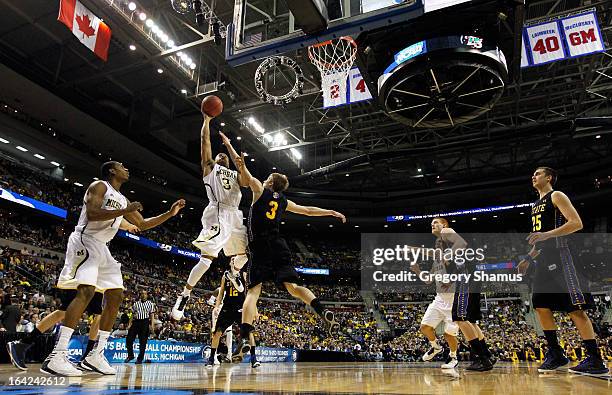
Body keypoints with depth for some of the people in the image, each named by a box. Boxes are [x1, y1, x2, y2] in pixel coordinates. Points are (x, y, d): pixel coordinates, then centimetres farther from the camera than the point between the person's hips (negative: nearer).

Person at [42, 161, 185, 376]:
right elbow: (92, 214, -20)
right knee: (86, 291, -25)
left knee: (116, 297, 3)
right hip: (85, 241, -9)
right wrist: (125, 211, -20)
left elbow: (143, 224, 25)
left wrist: (170, 213, 19)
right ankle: (56, 356, -26)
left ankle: (96, 354, 7)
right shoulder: (99, 186, -4)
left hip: (102, 247, 9)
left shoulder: (123, 200, 20)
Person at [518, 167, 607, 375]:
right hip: (544, 259, 9)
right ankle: (556, 355, 14)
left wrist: (547, 234, -25)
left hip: (559, 256, -9)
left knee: (575, 307, -9)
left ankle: (596, 360, -3)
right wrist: (528, 259, 20)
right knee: (541, 306, 6)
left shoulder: (557, 196, -2)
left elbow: (576, 223, -15)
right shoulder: (536, 205, 23)